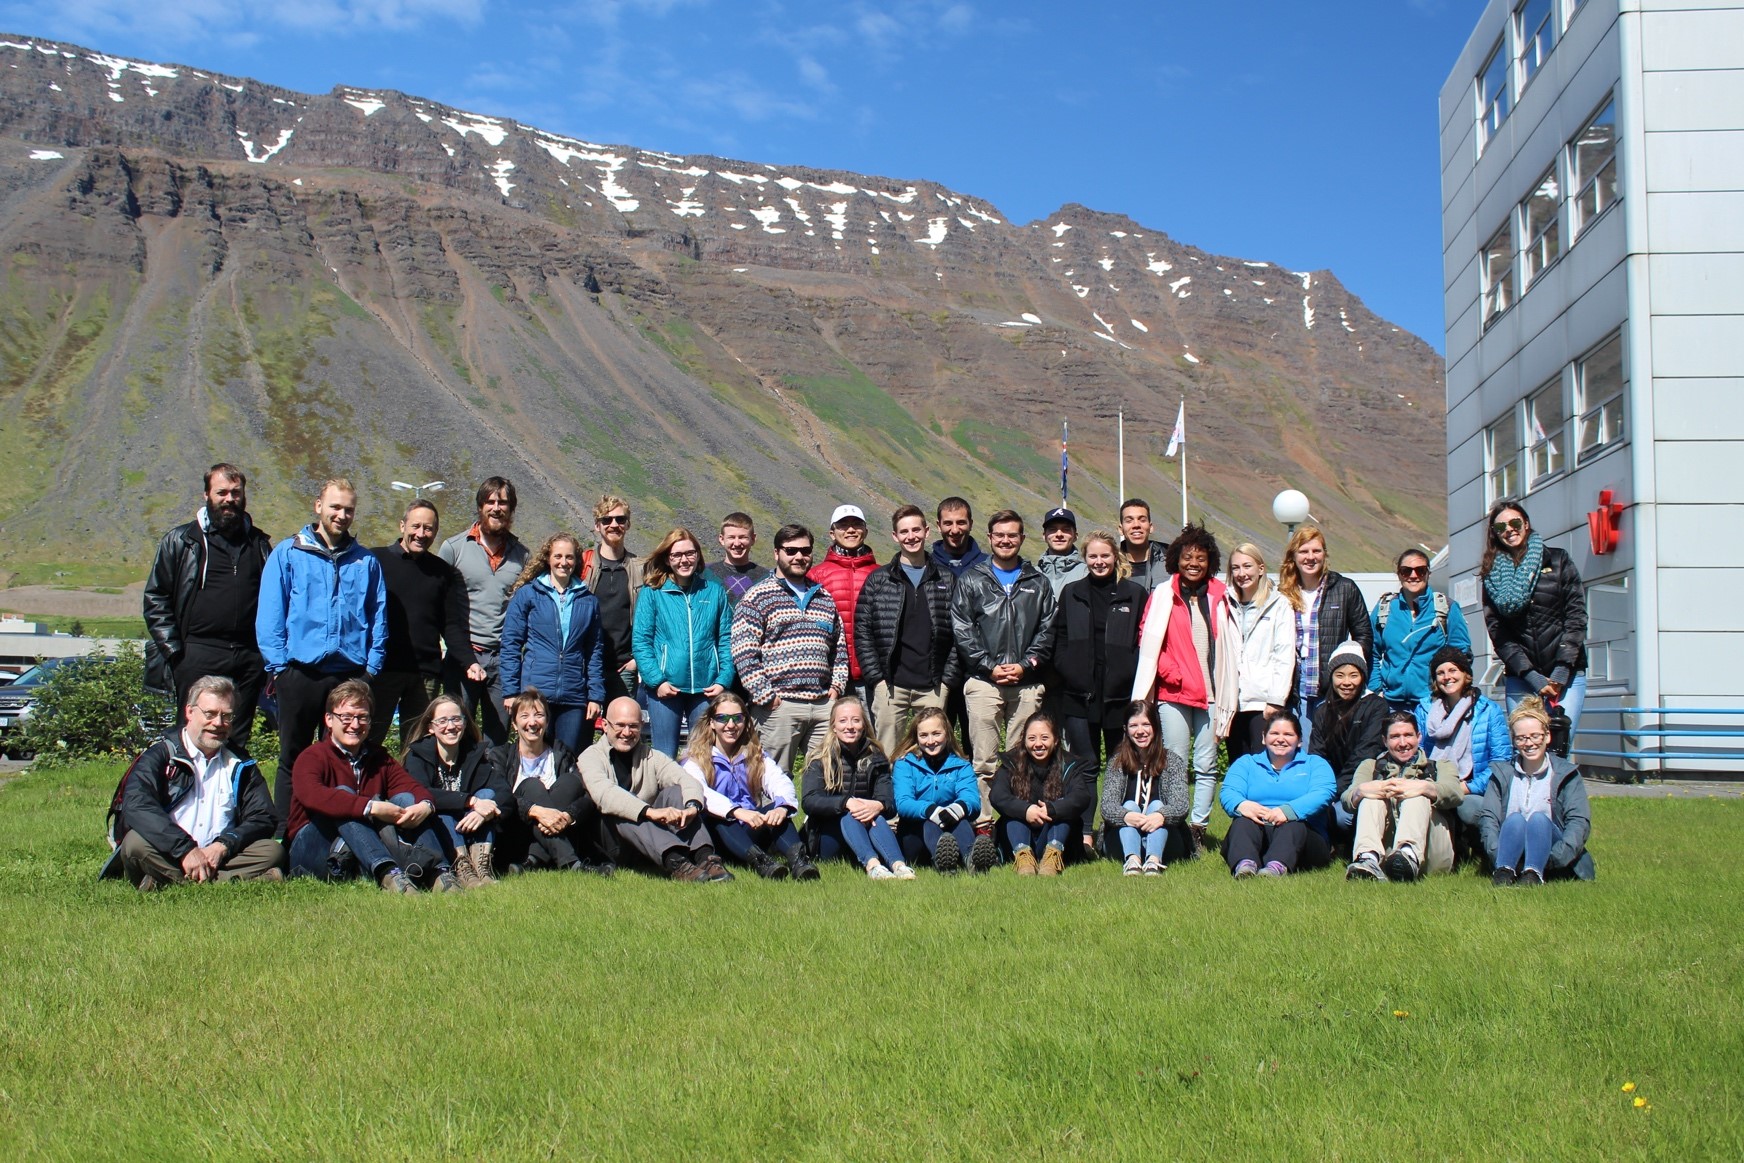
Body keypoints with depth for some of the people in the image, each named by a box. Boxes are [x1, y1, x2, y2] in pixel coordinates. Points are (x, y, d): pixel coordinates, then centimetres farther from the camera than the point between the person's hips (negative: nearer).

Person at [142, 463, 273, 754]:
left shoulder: (260, 544, 15)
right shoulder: (182, 541, 5)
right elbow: (155, 598, 4)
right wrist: (172, 650, -6)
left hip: (248, 660, 3)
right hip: (198, 657, -3)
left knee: (237, 741, 7)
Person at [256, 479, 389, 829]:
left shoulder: (366, 561, 11)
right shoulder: (288, 553, 4)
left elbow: (378, 616, 10)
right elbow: (269, 615, 1)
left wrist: (372, 665, 1)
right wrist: (278, 664, -7)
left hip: (351, 676, 2)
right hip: (301, 672, -2)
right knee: (293, 758, 6)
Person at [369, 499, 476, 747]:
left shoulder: (444, 573, 13)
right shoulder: (375, 561, 5)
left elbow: (453, 625, 13)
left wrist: (468, 660, -4)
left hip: (426, 675, 2)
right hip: (380, 670, -2)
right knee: (368, 740, -2)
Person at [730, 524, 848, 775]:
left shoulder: (825, 598, 19)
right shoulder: (758, 597, 0)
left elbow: (840, 647, 25)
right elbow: (743, 652, -7)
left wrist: (836, 686, 11)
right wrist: (765, 696, -11)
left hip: (823, 705, 5)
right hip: (780, 705, -5)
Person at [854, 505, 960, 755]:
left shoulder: (946, 581, 11)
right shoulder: (878, 580, 6)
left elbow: (958, 634, 8)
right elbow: (862, 631, 2)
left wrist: (948, 678, -1)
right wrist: (876, 678, -6)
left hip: (932, 687, 1)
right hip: (890, 685, -1)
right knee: (887, 757, -1)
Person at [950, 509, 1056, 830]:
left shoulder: (1038, 584, 15)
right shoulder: (971, 581, 11)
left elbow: (1047, 630, 8)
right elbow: (961, 630, 2)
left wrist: (1026, 665, -6)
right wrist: (990, 666, -8)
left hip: (1027, 682, 2)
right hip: (983, 681, -1)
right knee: (984, 760, -5)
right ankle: (982, 822, -3)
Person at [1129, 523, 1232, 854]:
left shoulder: (1219, 595, 9)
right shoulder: (1163, 594, 4)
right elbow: (1148, 640, 3)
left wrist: (1227, 690, 5)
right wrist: (1168, 672, -8)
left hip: (1211, 692, 2)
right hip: (1174, 692, -2)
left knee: (1206, 766, 3)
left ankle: (1198, 827, 10)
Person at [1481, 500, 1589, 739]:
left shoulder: (1558, 561, 8)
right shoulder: (1492, 576, 10)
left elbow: (1576, 616, 2)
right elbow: (1498, 633, 2)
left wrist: (1563, 669, -8)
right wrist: (1532, 676, -9)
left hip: (1566, 674, -1)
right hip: (1520, 679, 1)